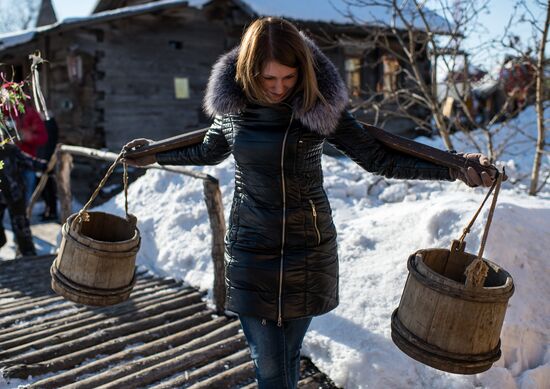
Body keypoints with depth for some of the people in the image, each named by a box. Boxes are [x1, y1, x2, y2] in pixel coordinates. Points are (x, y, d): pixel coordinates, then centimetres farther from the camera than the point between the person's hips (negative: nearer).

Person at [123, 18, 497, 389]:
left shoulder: (320, 104, -10)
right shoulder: (232, 103, -4)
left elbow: (378, 157, -4)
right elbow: (209, 151, 16)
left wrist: (455, 170, -11)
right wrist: (153, 155, 23)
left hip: (308, 251, 0)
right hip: (251, 251, 1)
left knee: (289, 353, 16)